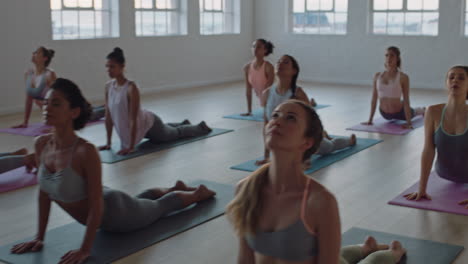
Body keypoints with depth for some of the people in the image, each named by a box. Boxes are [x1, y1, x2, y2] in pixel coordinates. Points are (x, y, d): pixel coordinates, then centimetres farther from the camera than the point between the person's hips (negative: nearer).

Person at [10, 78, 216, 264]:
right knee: (142, 199, 37)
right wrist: (39, 237, -4)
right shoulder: (41, 144, -18)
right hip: (99, 213, 6)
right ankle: (176, 187, 65)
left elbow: (96, 204, -33)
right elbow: (43, 193, -6)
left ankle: (199, 193, 53)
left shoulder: (86, 152, -39)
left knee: (161, 205, 24)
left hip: (116, 213, -6)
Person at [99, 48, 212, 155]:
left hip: (148, 124, -7)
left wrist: (131, 147, -34)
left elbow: (133, 119, -35)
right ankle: (184, 124, 64)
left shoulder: (131, 88, -35)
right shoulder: (108, 86, -14)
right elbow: (108, 116, -9)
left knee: (175, 133, 23)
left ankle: (201, 127, 49)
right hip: (139, 127, 7)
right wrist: (108, 143, -8)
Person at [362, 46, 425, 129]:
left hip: (400, 112, -3)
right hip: (385, 114, 3)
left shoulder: (403, 77, -21)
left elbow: (406, 101, -20)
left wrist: (409, 123, -22)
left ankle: (422, 110, 66)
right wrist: (370, 120, -6)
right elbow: (374, 99, -6)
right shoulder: (377, 76, -10)